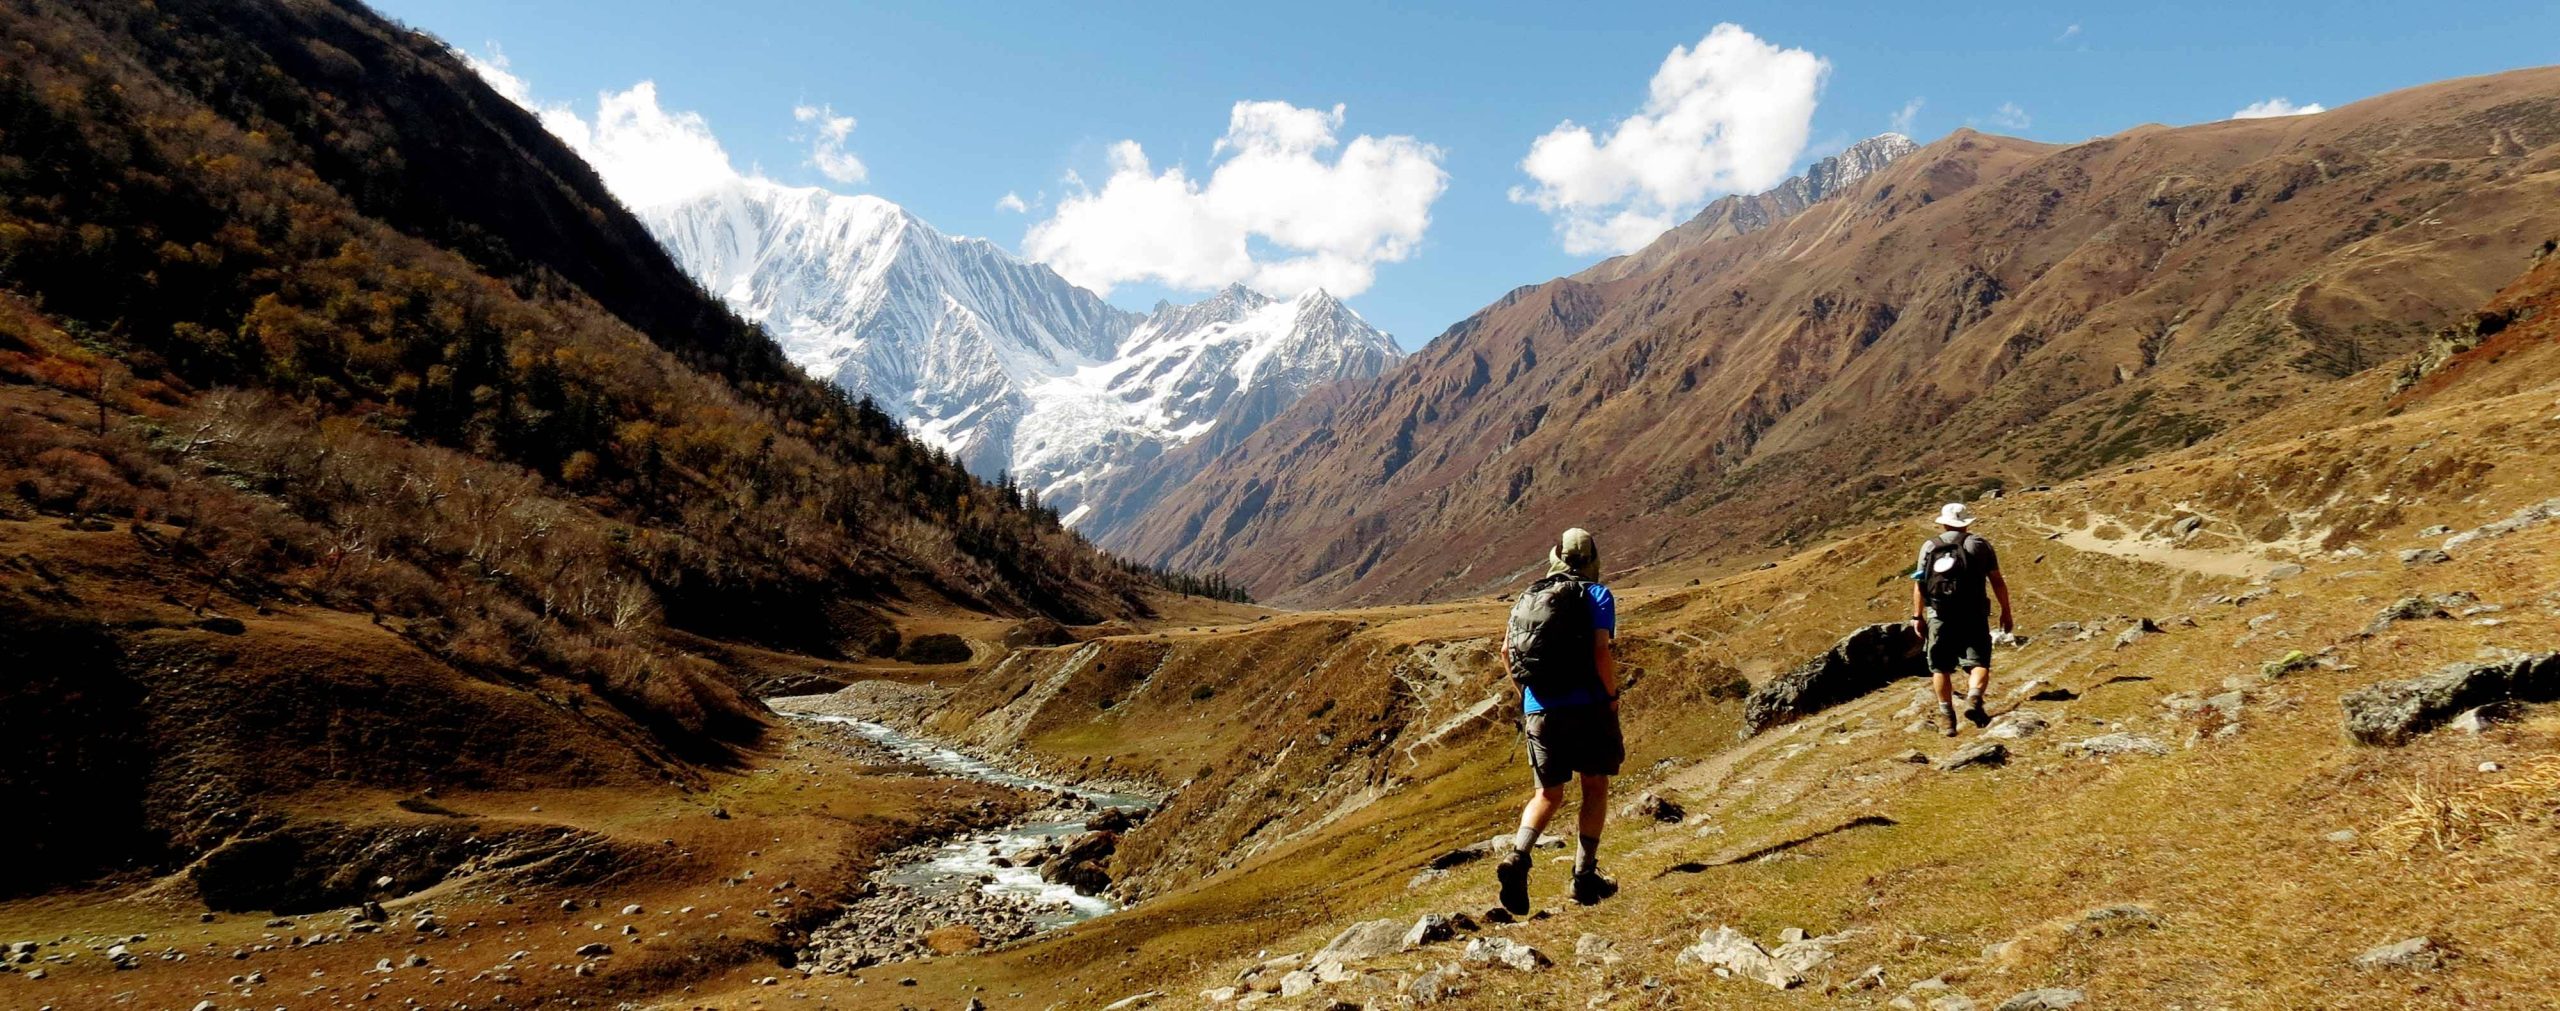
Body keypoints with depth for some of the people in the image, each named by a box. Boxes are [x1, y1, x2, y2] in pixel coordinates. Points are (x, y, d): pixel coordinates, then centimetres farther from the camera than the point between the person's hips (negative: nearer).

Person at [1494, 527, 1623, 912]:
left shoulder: (1529, 596, 12)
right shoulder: (1596, 595, -1)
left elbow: (1507, 652, 7)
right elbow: (1601, 651, -14)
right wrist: (1612, 698, -3)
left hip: (1538, 711, 4)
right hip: (1586, 707, -4)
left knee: (1549, 795, 14)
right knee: (1595, 788, 13)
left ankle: (1517, 858, -8)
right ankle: (1585, 876, 13)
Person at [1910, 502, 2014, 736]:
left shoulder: (1929, 547, 9)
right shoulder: (1980, 545, 8)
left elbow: (1919, 585, 3)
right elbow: (1997, 581, 5)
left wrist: (1917, 616, 6)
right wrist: (2005, 612, 12)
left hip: (1939, 616, 1)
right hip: (1973, 615, -1)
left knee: (1941, 667, 9)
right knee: (1978, 663, 0)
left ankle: (1946, 715, 9)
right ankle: (1973, 698, -26)